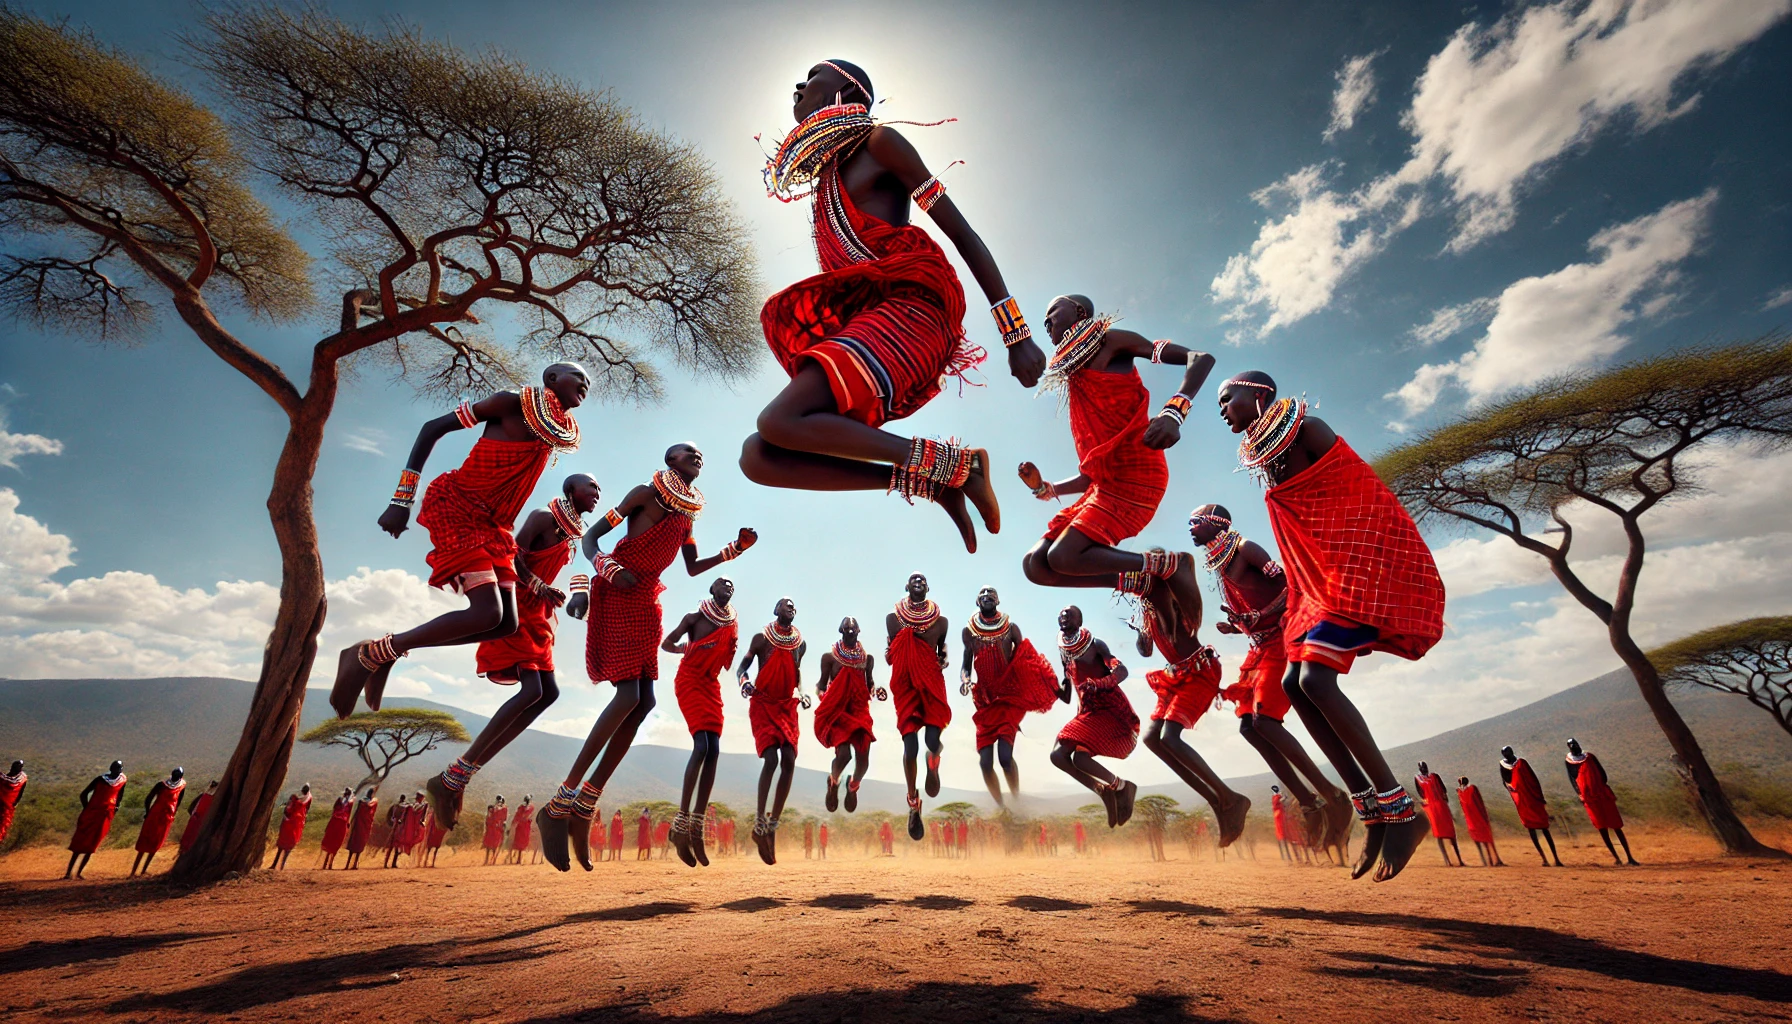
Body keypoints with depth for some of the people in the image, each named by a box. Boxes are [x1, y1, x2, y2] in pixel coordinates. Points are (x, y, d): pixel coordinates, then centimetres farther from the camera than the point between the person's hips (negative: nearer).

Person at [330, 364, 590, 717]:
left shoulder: (561, 436, 10)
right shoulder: (512, 403, -8)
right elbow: (434, 427, -6)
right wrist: (401, 501, -12)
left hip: (491, 525, 7)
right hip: (456, 507, -7)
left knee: (506, 623, 0)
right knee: (487, 612, -21)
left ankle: (390, 649, 12)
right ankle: (368, 654, -4)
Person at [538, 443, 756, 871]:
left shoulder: (688, 514, 16)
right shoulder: (646, 494, -4)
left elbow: (692, 568, 22)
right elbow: (590, 537, -5)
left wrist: (735, 548, 11)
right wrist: (610, 569, -23)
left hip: (646, 604, 7)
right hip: (616, 597, -7)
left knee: (644, 702, -1)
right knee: (629, 696, -18)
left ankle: (584, 806, 8)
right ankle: (558, 807, -8)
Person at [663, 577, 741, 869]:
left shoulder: (733, 625, 11)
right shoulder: (695, 617, 0)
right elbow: (666, 644, 4)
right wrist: (687, 649, -13)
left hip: (711, 684, 5)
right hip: (689, 681, -5)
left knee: (713, 750, -4)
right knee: (701, 746, -21)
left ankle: (697, 827, 1)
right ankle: (681, 823, -15)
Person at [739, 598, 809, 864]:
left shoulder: (801, 643, 8)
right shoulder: (761, 638, -3)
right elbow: (743, 666, 2)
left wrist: (801, 692, 8)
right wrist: (743, 681, -18)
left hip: (787, 706, 4)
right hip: (762, 704, -4)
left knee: (789, 762, -7)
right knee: (771, 758, -18)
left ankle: (773, 823, 7)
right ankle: (759, 821, -4)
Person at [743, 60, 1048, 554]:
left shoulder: (879, 142, 8)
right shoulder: (822, 182, 29)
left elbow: (963, 234, 1)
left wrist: (1016, 335, -8)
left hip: (911, 307, -8)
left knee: (780, 423, -28)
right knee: (758, 457, -9)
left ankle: (954, 463, -20)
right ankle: (932, 479, -12)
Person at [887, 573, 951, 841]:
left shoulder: (940, 621, 2)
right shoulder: (893, 618, 0)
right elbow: (891, 649, 8)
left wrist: (944, 661, -5)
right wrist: (887, 656, -11)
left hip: (932, 683, 1)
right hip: (905, 685, -1)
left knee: (933, 742, -11)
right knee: (910, 747, -5)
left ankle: (933, 761, 31)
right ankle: (913, 804, 18)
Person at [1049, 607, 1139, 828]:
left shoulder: (1095, 646, -8)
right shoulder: (1065, 654, 11)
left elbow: (1122, 670, -23)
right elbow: (1066, 697, 18)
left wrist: (1098, 683, -40)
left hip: (1112, 711, -7)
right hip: (1087, 714, 7)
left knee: (1080, 757, -21)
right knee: (1058, 755, -5)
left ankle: (1123, 787, 4)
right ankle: (1102, 791, 10)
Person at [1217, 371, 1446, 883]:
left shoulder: (1303, 428, -7)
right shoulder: (1262, 452, 17)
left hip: (1362, 564, -10)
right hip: (1325, 580, 10)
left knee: (1316, 677, -21)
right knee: (1294, 683, 3)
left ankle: (1401, 810, -9)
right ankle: (1370, 808, 9)